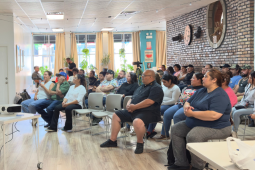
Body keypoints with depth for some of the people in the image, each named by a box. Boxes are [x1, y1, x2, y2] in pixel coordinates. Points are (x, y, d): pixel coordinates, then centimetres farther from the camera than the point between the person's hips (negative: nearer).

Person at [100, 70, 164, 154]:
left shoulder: (156, 88, -9)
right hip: (133, 111, 10)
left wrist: (134, 107, -18)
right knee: (116, 115, 7)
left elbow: (149, 102, -23)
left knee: (137, 122, -40)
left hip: (148, 112, -9)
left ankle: (140, 143, -12)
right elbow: (132, 99, 24)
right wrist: (128, 105, -1)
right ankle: (112, 140, 13)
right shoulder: (141, 87, 21)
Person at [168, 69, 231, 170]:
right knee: (175, 129, 6)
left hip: (216, 128, -10)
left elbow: (214, 115, -32)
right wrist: (187, 107, -10)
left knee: (193, 136, -34)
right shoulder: (201, 91, 12)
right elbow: (188, 102, 18)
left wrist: (192, 113, -23)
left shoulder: (219, 95, -18)